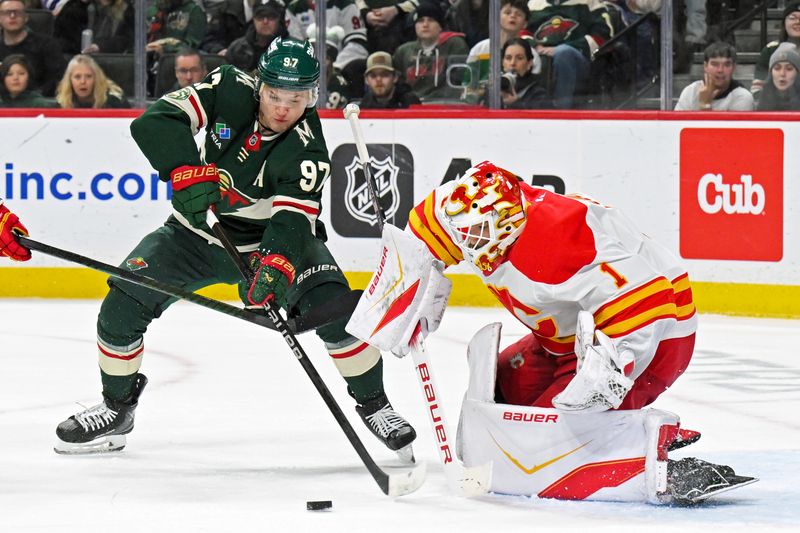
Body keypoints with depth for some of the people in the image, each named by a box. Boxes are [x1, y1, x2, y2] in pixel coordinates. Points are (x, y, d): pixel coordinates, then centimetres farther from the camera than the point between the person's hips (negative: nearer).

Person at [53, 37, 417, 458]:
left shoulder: (307, 150, -23)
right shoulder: (229, 90, -19)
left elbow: (292, 220, -34)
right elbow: (156, 122, -26)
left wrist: (275, 267, -53)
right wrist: (188, 172, -41)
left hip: (270, 240, -2)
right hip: (198, 231, 2)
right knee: (123, 304, -12)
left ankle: (373, 406, 0)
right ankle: (117, 407, 11)